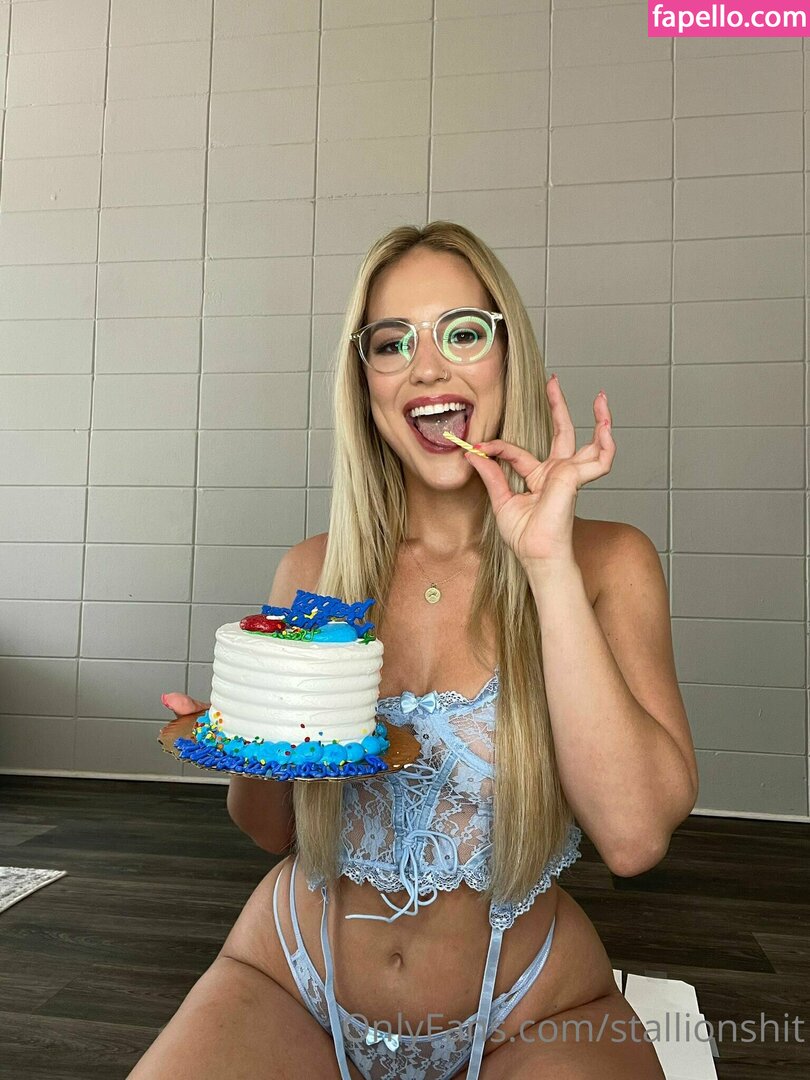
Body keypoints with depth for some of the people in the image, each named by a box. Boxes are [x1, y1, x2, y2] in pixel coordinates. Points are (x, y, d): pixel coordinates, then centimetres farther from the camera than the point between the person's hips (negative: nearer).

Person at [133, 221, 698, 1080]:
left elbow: (633, 836, -21)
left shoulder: (606, 562, -8)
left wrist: (549, 565, -23)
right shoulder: (313, 572, -3)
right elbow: (275, 829, 6)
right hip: (291, 988, 1)